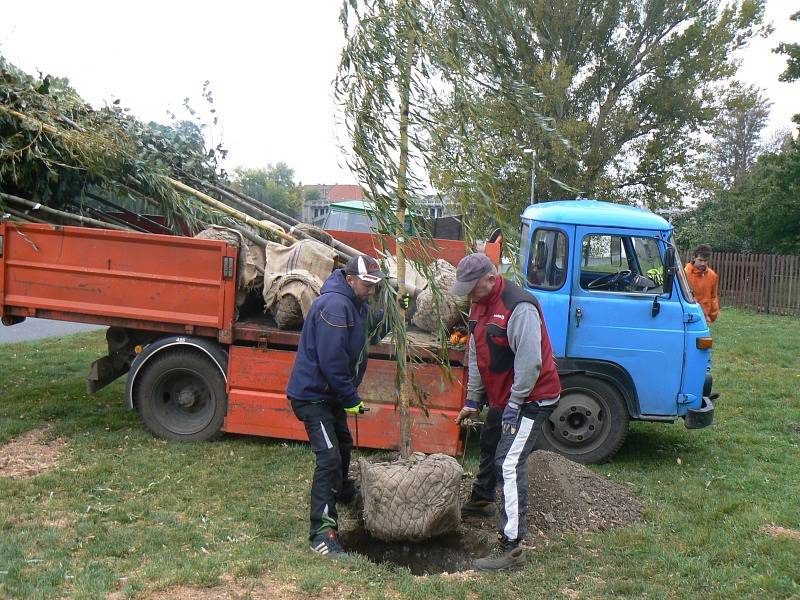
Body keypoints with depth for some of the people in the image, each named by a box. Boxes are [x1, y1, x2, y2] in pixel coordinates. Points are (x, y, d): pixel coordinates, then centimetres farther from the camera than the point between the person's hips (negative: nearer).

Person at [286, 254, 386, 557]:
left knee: (343, 444, 27)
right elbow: (331, 360, -27)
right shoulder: (334, 305, -25)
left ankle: (343, 491, 53)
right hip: (312, 393, -10)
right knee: (329, 457, -16)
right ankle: (322, 531, -12)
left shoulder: (357, 304, 7)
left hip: (331, 393, 10)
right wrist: (352, 399, -19)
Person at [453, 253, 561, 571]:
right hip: (501, 396, 10)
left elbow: (529, 362, -28)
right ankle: (481, 500, 54)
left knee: (509, 465, -16)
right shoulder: (480, 305, 4)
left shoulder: (520, 307, -27)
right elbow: (476, 357, 12)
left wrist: (514, 405, -23)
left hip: (532, 398, -10)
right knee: (489, 445, 28)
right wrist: (473, 400, 15)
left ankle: (512, 548, -14)